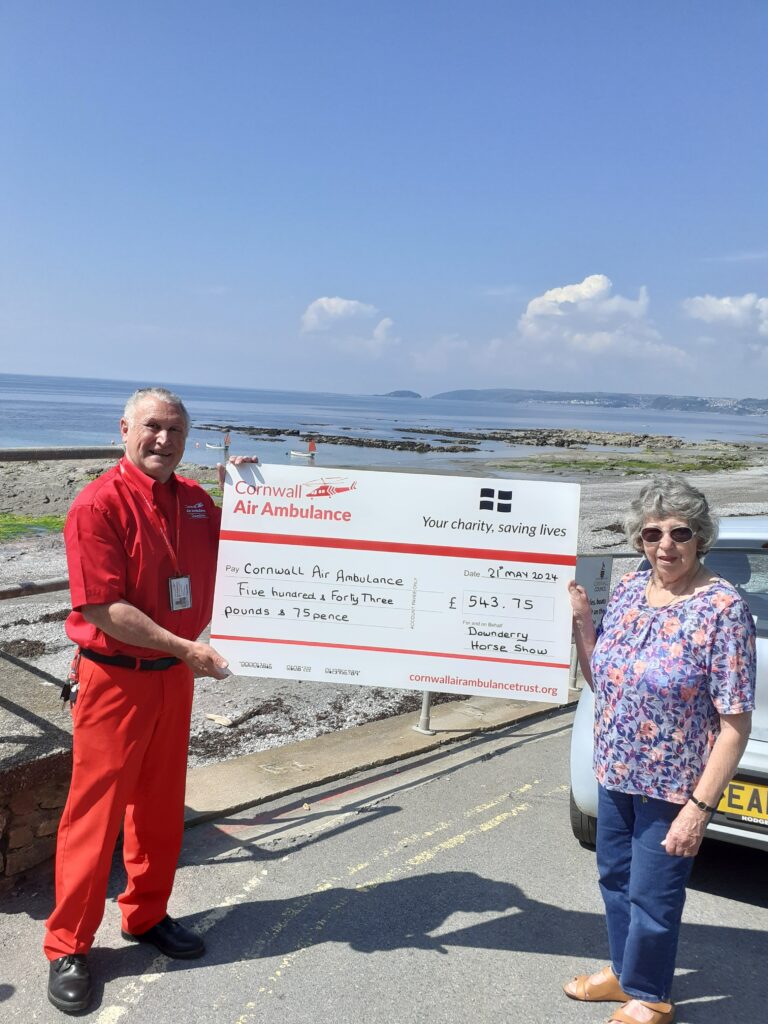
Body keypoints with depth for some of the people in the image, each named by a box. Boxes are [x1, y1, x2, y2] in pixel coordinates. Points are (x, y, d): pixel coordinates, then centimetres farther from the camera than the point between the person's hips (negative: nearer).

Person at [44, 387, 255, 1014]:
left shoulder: (194, 499, 4)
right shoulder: (99, 504, -17)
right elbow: (103, 610, -21)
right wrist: (187, 647, -21)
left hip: (175, 677, 7)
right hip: (114, 677, -6)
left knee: (161, 807, 17)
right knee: (96, 811, 3)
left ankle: (147, 916, 36)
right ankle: (68, 948, 19)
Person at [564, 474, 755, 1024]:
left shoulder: (723, 609, -20)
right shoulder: (627, 590, -1)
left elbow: (735, 724, -18)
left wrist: (699, 806, -20)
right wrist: (580, 619, -5)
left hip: (673, 787, -6)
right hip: (615, 773, 6)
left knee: (652, 896, 11)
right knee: (615, 878, 22)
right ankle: (623, 971, 47)